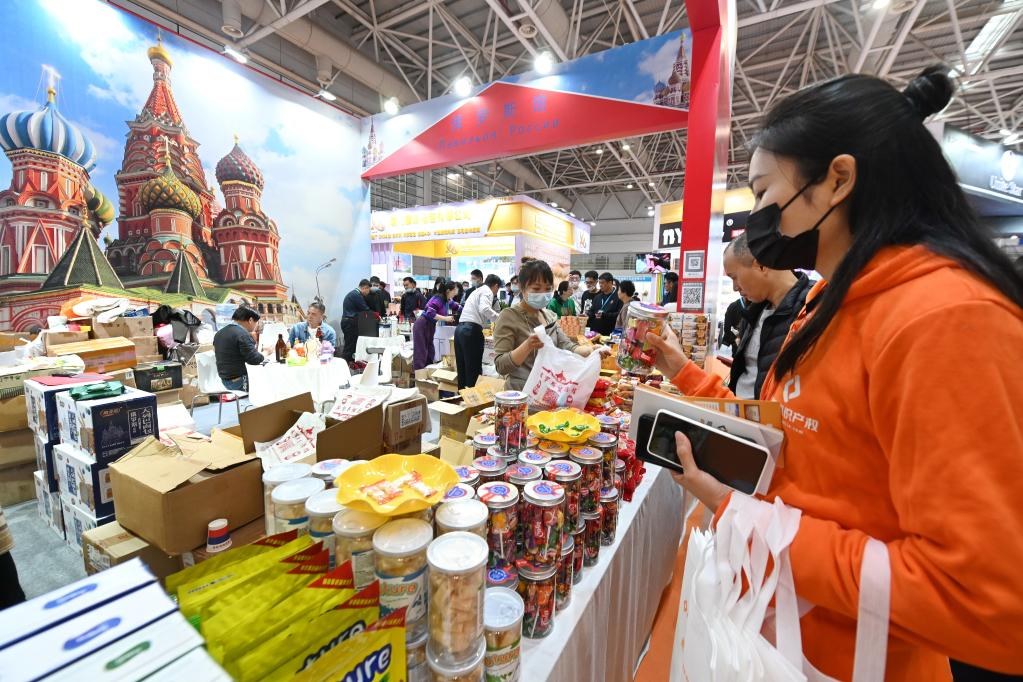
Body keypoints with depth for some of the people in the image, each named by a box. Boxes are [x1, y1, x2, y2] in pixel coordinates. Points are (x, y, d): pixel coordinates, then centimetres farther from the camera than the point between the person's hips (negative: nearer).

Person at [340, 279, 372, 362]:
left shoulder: (354, 293, 16)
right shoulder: (357, 295, -16)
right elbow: (365, 310, -14)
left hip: (348, 321, 10)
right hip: (350, 323, -10)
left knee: (350, 345, 13)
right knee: (349, 346, -7)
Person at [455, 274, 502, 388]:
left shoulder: (477, 290, 26)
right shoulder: (487, 291, -1)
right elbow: (484, 309, -21)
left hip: (460, 329, 9)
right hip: (471, 330, -9)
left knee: (462, 369, 13)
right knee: (474, 369, -3)